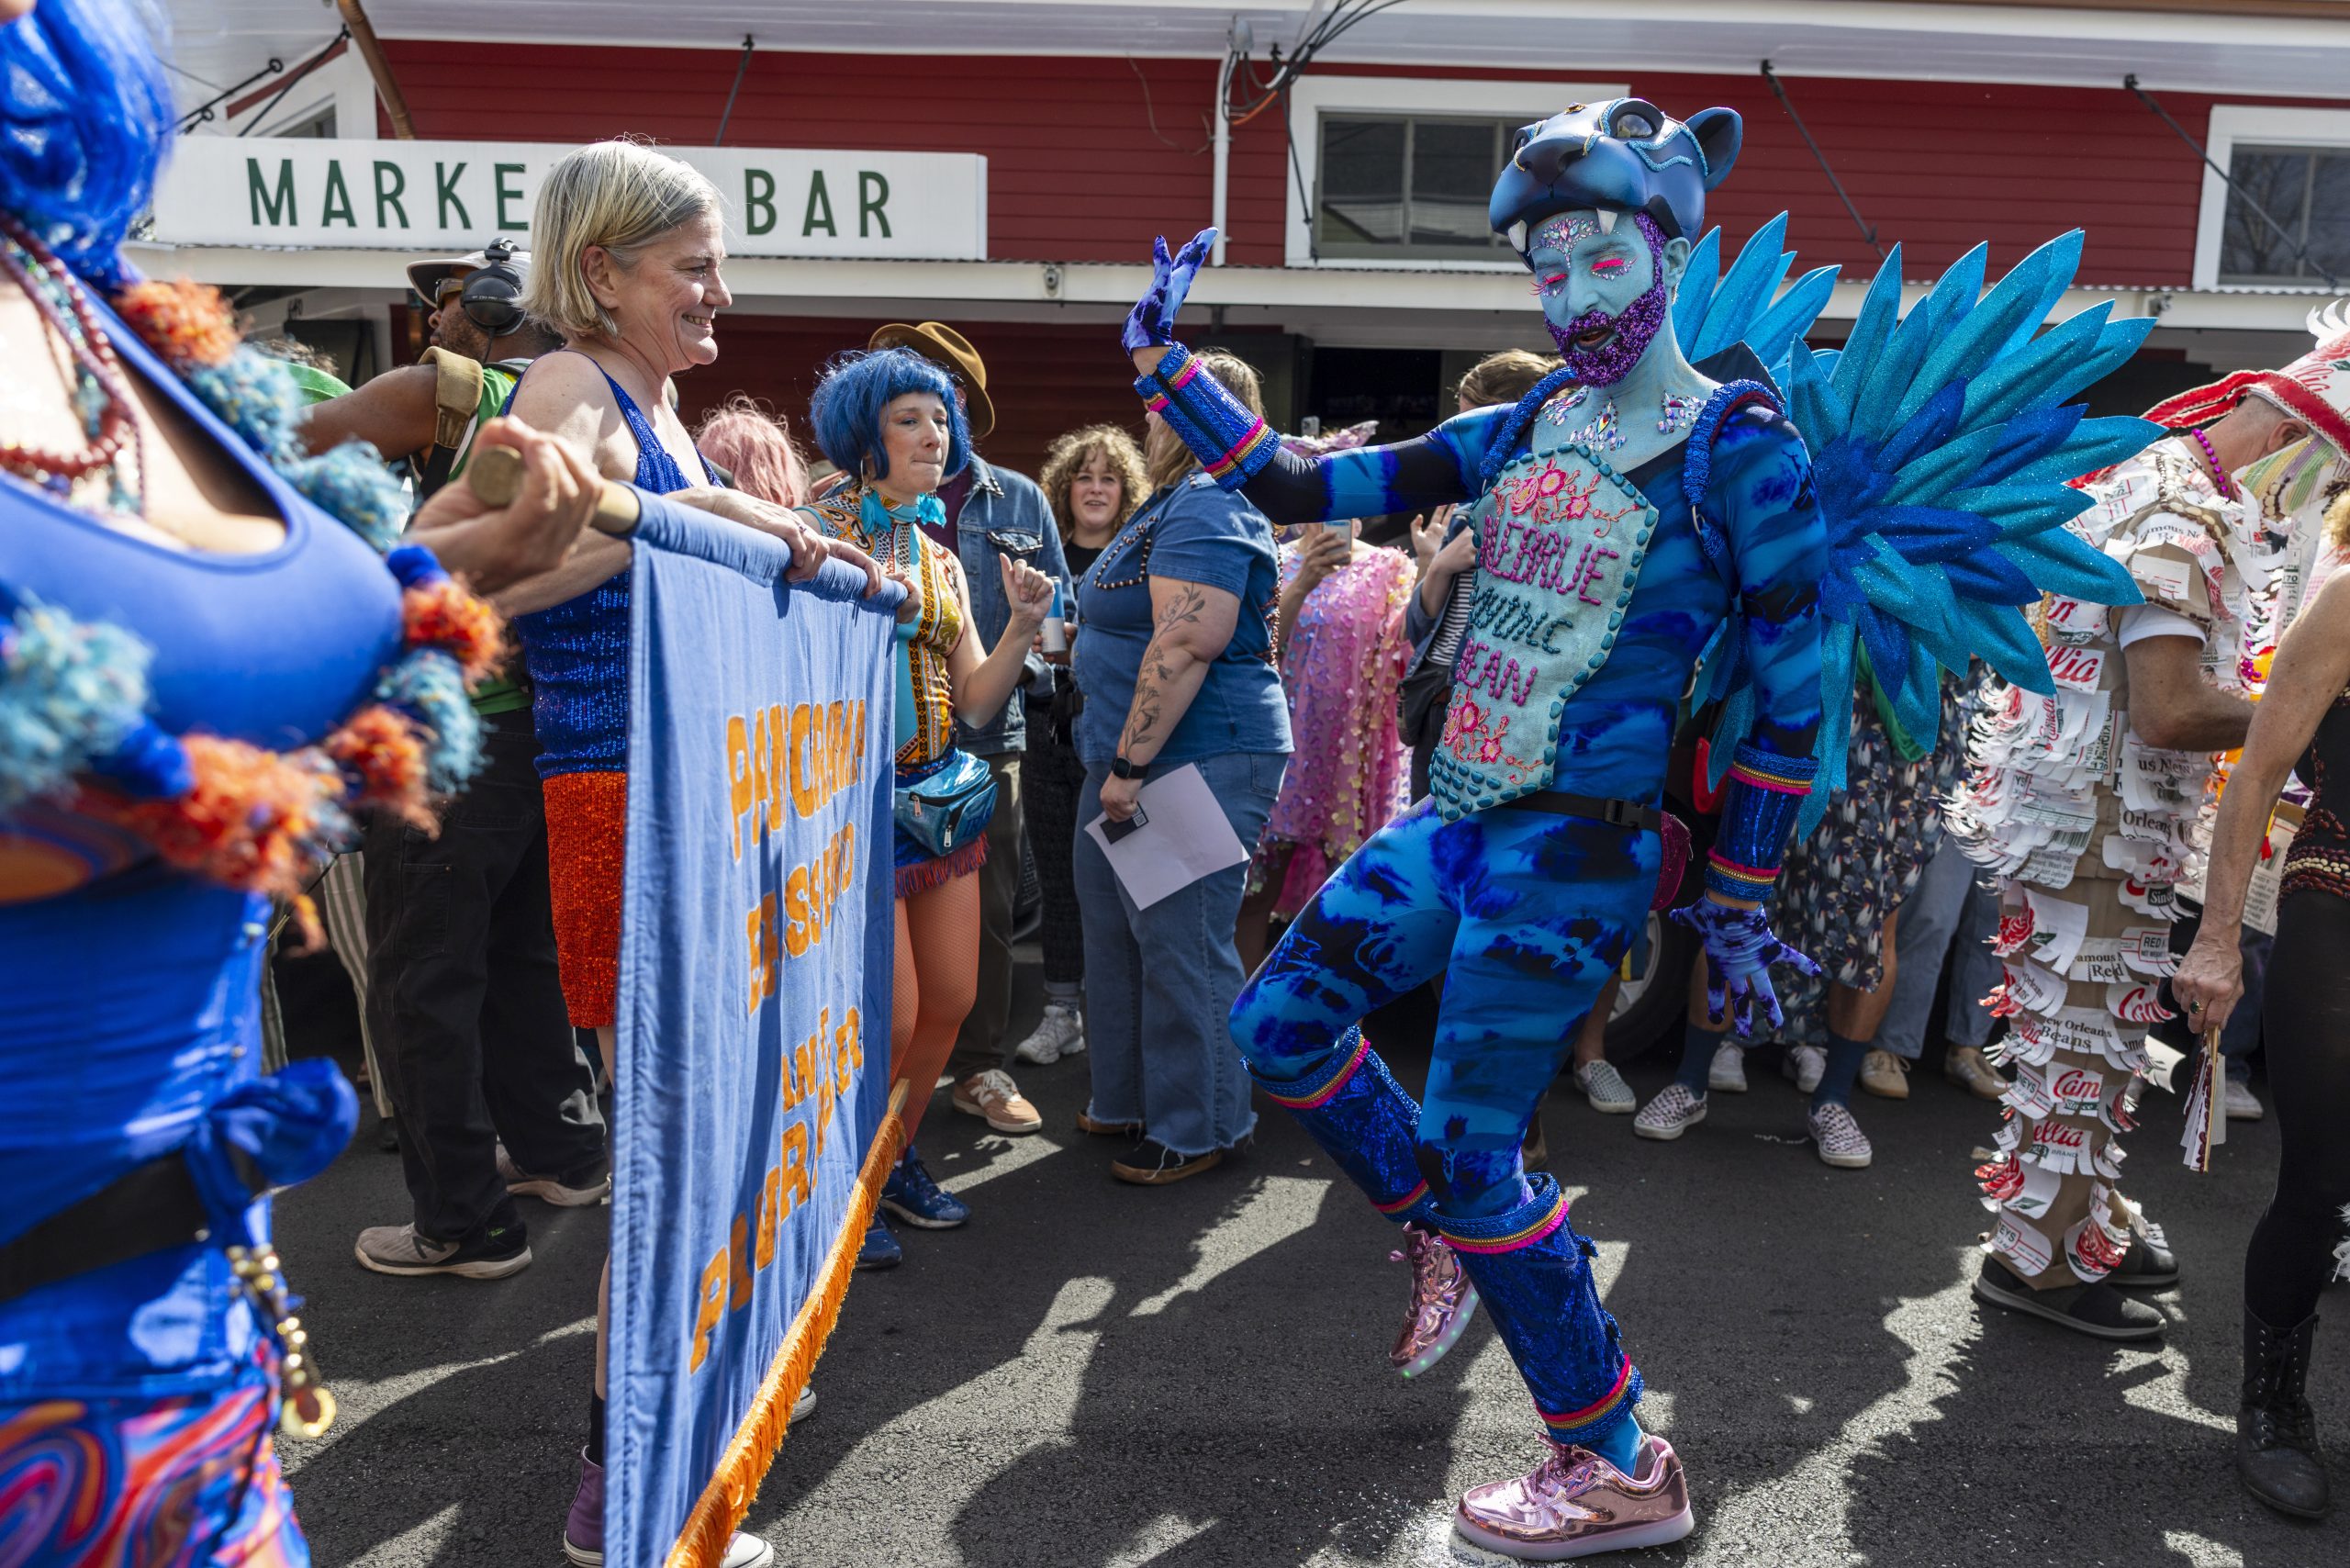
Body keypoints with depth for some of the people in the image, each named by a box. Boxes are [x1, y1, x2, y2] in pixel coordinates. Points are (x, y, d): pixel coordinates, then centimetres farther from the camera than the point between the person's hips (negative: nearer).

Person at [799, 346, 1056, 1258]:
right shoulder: (821, 531, -5)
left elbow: (974, 700, 10)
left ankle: (891, 1159, 31)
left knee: (952, 999, 9)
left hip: (940, 791, 7)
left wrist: (1025, 624, -3)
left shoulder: (941, 556, 14)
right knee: (892, 1013, -6)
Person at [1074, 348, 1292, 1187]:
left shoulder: (1205, 508, -14)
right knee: (1117, 934, 17)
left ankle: (1197, 1128, 12)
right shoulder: (1177, 504, 20)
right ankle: (1128, 1100, 32)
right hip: (1139, 762, 11)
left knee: (1179, 945, -2)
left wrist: (1129, 766, -24)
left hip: (1197, 763, -11)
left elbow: (1187, 644, -25)